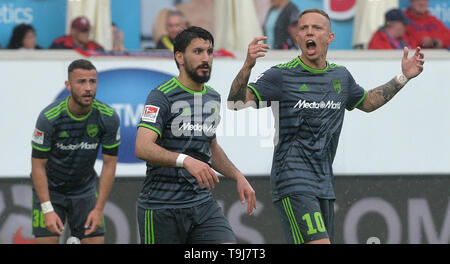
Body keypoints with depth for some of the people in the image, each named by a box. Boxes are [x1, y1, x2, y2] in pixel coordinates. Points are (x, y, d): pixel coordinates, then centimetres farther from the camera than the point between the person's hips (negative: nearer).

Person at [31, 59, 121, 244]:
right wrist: (48, 210, -22)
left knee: (95, 240, -6)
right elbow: (38, 165, -16)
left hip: (85, 190, 3)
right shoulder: (49, 117, -23)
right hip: (49, 189, -3)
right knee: (47, 241, -11)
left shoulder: (109, 118, -15)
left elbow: (109, 164, -7)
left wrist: (99, 209, -11)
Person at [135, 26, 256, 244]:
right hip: (161, 207, -6)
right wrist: (186, 161, -36)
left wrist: (238, 177, 15)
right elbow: (142, 148, -23)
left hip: (203, 203, 6)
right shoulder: (162, 96, -10)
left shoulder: (213, 98, 14)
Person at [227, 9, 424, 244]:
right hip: (292, 183, -7)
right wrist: (247, 66, -28)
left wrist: (404, 77, 26)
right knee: (318, 242, -22)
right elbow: (236, 102, -12)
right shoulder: (281, 76, -5)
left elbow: (367, 102, 33)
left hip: (324, 186, 7)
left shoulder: (340, 76, 14)